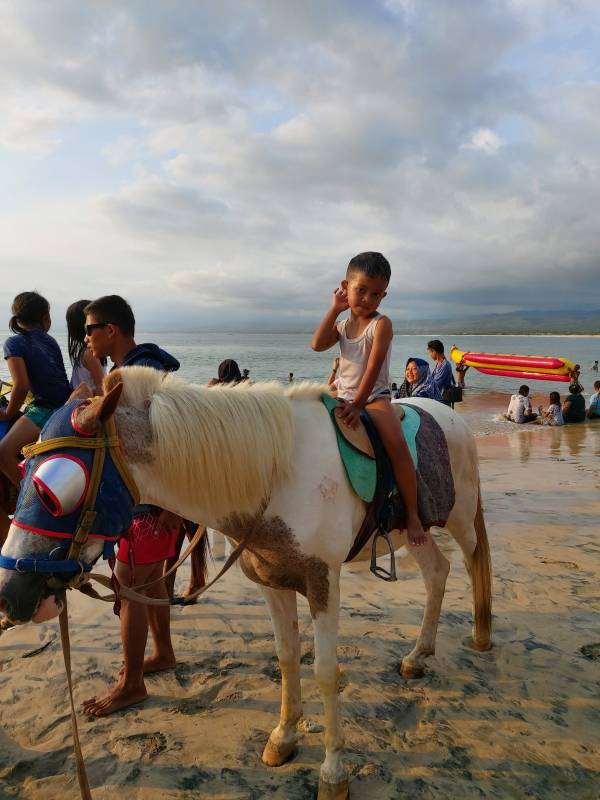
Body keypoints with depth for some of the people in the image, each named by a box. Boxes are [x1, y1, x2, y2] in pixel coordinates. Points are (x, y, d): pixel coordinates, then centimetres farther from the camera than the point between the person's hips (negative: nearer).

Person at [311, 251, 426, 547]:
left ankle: (412, 515, -23)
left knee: (396, 443, -29)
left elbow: (373, 367, -14)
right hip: (343, 398, 6)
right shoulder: (341, 326, 12)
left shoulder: (381, 324, -5)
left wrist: (357, 404, -22)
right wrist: (335, 309, -4)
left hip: (375, 397, -6)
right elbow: (317, 344, -8)